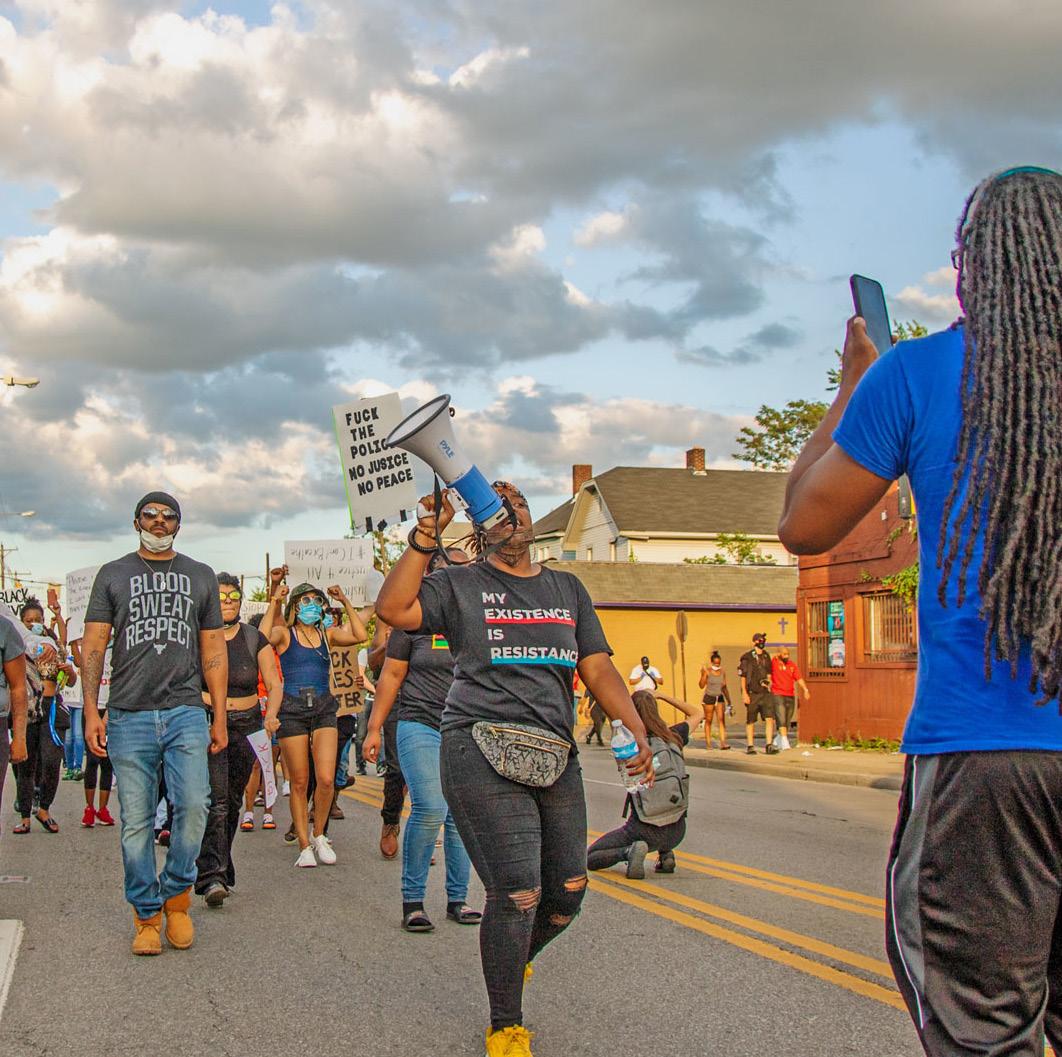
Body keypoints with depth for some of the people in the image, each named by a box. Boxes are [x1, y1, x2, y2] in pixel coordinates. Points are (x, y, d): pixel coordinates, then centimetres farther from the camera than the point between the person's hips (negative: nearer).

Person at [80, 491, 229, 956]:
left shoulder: (200, 576, 15)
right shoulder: (113, 575, 11)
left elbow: (213, 651, 15)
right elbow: (93, 647, 6)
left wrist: (219, 717, 9)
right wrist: (91, 712, -5)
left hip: (186, 713, 1)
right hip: (129, 716, 0)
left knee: (193, 805, -12)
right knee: (136, 821, 1)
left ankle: (176, 895, 10)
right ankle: (147, 916, 12)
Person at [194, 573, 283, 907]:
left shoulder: (254, 638, 8)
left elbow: (274, 683, 7)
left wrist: (271, 714, -11)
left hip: (246, 725, 4)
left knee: (233, 801, 12)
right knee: (214, 798, -17)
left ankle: (220, 871, 26)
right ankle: (211, 876, -22)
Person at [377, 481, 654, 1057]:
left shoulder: (567, 589, 20)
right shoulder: (459, 585, 7)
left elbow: (598, 668, 15)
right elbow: (393, 609, -9)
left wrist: (636, 730, 0)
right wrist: (426, 534, -12)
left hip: (556, 757, 5)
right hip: (484, 753, -5)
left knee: (568, 890, 8)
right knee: (518, 892, -12)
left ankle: (510, 961, 40)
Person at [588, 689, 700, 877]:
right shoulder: (674, 737, -4)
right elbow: (698, 714, 14)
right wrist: (662, 696, 14)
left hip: (644, 831, -4)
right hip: (677, 832, 4)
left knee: (589, 857, 15)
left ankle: (629, 851, -10)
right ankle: (665, 853, 18)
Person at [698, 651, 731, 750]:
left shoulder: (722, 672, 6)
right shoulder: (707, 672, -7)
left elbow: (725, 687, 15)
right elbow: (701, 685, -14)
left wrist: (728, 700, 15)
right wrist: (703, 673, -23)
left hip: (720, 698, 3)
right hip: (709, 698, -3)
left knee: (721, 719, -9)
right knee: (708, 721, 4)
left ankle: (723, 742, -15)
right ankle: (708, 743, 11)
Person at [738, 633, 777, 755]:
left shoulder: (766, 656, 12)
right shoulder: (747, 657, -5)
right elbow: (742, 677, -7)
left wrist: (769, 686, 16)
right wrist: (744, 693, -13)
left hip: (765, 692, 4)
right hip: (752, 693, -4)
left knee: (770, 718, -8)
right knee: (750, 721, 4)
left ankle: (769, 746, -8)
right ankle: (750, 746, 12)